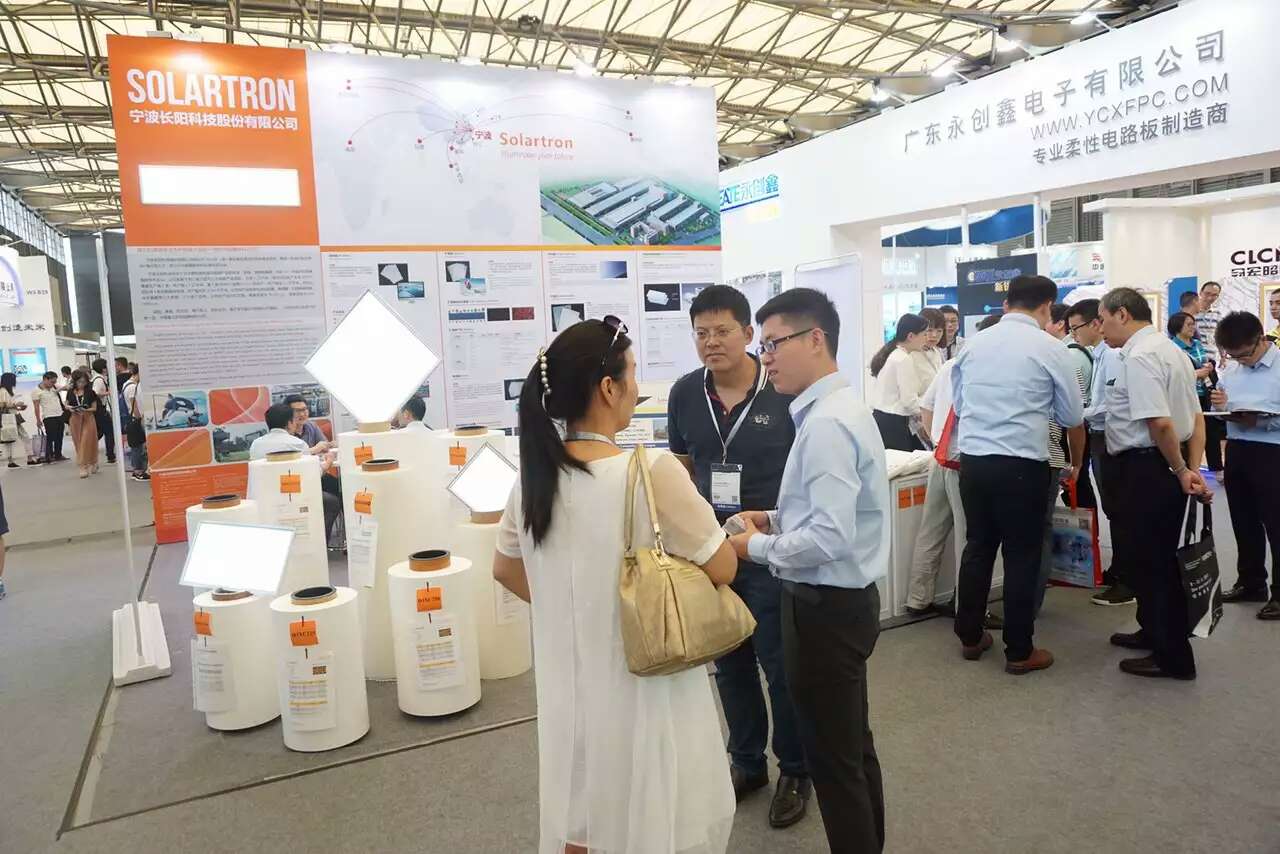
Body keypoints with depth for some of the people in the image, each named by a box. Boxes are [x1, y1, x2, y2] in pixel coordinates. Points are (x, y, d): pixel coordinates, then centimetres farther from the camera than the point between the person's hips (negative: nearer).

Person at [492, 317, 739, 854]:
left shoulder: (534, 476, -5)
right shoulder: (653, 473, -24)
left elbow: (506, 570, 10)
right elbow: (722, 570, -13)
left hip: (568, 685, 6)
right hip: (643, 688, -5)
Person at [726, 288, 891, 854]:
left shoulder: (826, 424, -24)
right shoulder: (836, 408, 8)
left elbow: (830, 537, -29)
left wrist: (758, 546, -15)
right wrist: (775, 519, 6)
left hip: (826, 607, -10)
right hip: (842, 600, 10)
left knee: (832, 758, 8)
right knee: (852, 746, 24)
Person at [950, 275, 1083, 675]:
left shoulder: (973, 344, 7)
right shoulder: (1050, 349, -5)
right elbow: (1073, 416, 6)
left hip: (972, 460, 4)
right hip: (1022, 465, -4)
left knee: (977, 547, 16)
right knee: (1022, 555, 7)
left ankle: (970, 637, 28)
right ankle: (1019, 652, 17)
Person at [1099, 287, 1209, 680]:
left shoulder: (1138, 357, -19)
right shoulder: (1170, 350, 13)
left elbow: (1159, 423, -27)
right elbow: (1196, 417, 13)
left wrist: (1181, 471, -13)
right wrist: (1193, 469, 6)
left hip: (1145, 467, -10)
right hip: (1170, 466, 10)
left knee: (1149, 560, 2)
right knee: (1159, 557, 21)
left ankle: (1173, 657, 13)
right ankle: (1155, 632, 37)